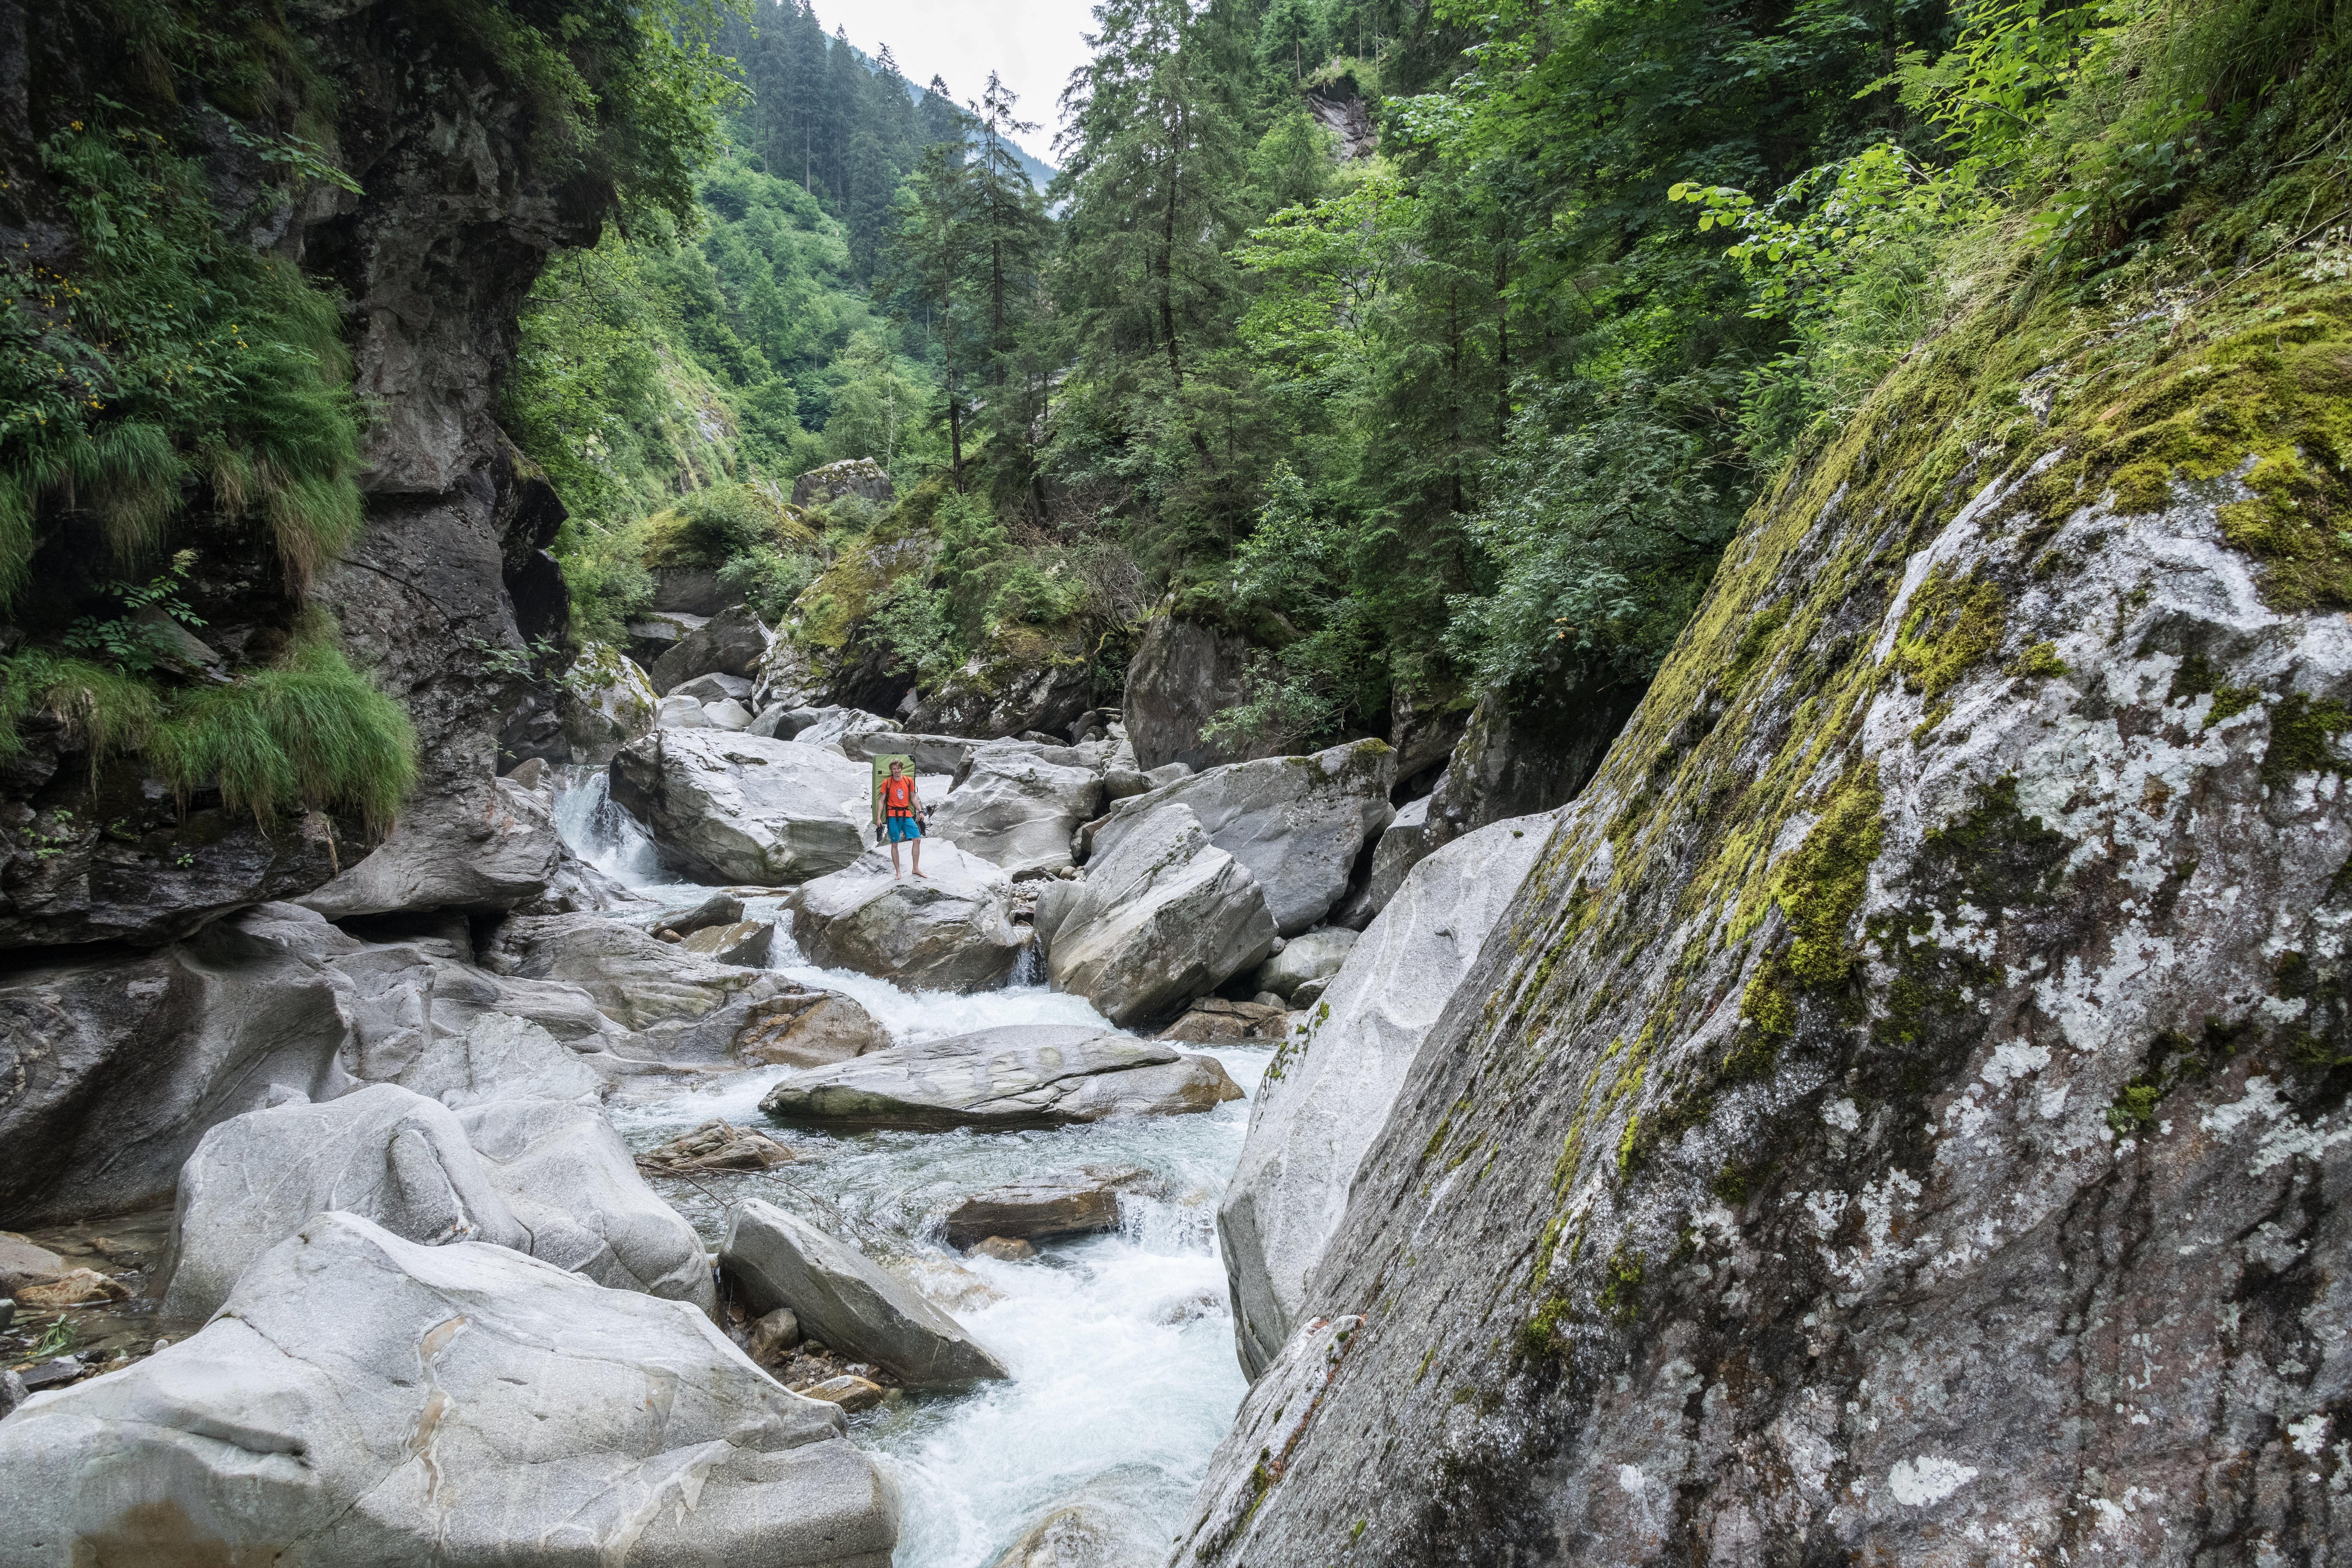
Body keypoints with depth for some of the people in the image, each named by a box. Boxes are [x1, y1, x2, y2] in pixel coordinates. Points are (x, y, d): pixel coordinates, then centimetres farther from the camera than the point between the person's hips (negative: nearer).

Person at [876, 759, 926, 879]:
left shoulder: (909, 781, 7)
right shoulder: (887, 783, -2)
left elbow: (913, 798, 17)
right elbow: (881, 801, 1)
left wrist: (920, 811, 9)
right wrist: (878, 818, -5)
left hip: (907, 815, 3)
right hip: (893, 816, -3)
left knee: (917, 839, -4)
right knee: (895, 844, 0)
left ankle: (916, 869, 7)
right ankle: (898, 872, 7)